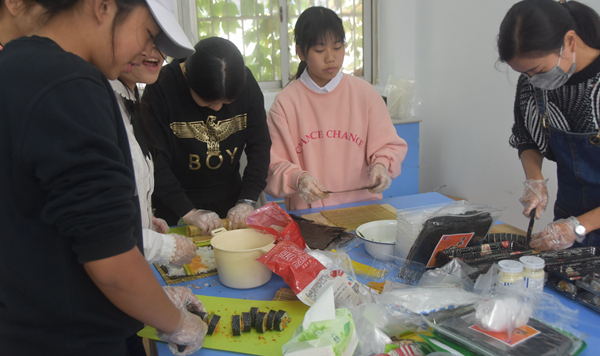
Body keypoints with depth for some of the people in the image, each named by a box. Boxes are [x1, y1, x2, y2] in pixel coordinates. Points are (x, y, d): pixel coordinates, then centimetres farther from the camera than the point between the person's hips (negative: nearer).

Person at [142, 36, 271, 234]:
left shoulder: (245, 81, -9)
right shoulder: (161, 86, -19)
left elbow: (259, 145, -5)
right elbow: (155, 160, -19)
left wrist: (247, 201, -13)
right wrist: (187, 212, -25)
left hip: (230, 200, 3)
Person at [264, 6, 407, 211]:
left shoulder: (365, 93, 6)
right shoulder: (285, 102, 0)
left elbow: (388, 145, 11)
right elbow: (272, 166, -1)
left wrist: (381, 165, -9)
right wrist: (298, 179, -20)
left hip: (364, 207, 2)